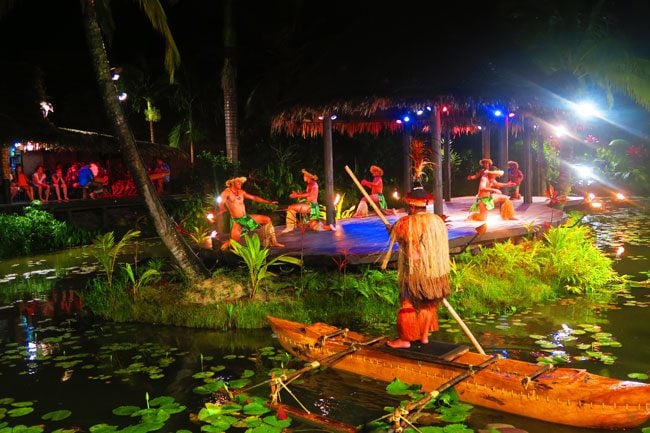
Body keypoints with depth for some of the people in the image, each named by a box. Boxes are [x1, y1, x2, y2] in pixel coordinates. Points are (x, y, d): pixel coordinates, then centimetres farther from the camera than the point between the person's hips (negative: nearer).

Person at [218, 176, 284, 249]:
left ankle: (272, 242, 14)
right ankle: (227, 244, 13)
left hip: (246, 217, 7)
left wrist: (269, 202, 13)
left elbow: (254, 198, 15)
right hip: (236, 220, -7)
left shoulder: (241, 192, 9)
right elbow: (221, 205, -24)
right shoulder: (226, 192, -10)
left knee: (267, 219, 6)